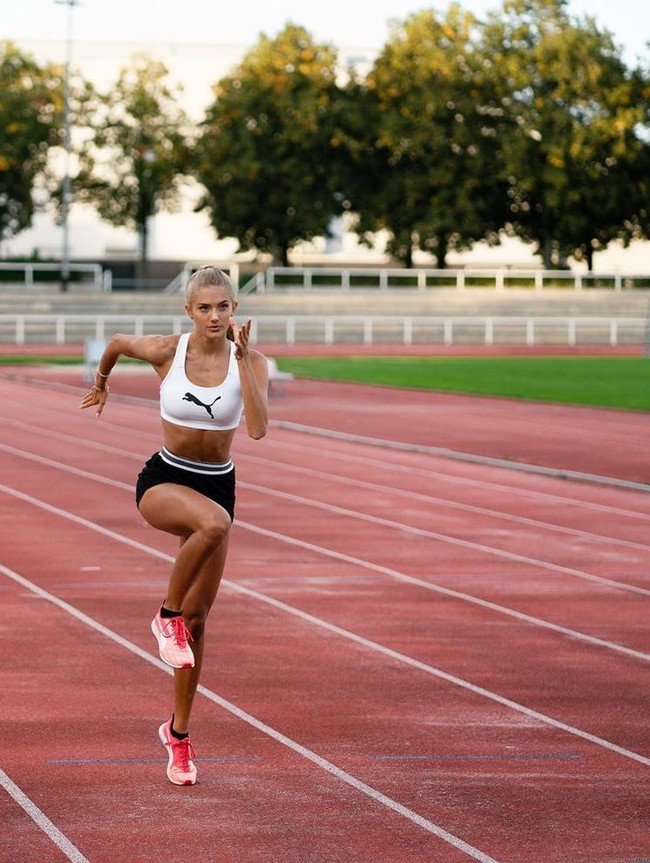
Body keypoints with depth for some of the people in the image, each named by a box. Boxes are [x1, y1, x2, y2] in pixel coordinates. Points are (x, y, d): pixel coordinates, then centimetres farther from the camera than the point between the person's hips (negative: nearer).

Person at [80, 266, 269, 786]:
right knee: (213, 522, -39)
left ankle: (179, 732, 21)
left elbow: (258, 428, -26)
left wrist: (243, 359, -29)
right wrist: (101, 384, 26)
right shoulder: (165, 352, -11)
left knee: (197, 619, 6)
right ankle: (167, 615, -17)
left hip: (217, 485, 2)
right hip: (163, 481, -2)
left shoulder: (251, 363, -10)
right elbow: (117, 343, 10)